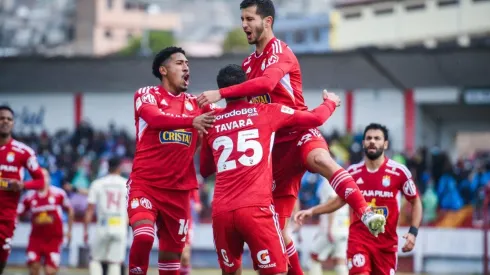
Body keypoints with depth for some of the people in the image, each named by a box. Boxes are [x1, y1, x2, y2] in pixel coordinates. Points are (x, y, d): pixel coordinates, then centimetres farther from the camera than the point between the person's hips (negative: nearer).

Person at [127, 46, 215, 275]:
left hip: (178, 189, 5)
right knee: (143, 236, -26)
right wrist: (191, 121, -38)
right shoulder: (146, 94, -2)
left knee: (172, 253, 7)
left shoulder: (195, 104, 14)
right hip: (145, 183, -5)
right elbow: (155, 118, -23)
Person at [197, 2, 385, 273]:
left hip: (298, 132, -8)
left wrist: (220, 93, -32)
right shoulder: (249, 63, 18)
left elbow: (266, 83, -29)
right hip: (275, 144, 8)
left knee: (319, 159, -42)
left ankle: (366, 214, -54)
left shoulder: (280, 52, -8)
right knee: (276, 223, 5)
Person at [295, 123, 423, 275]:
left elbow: (415, 202, 5)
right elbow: (340, 200, 18)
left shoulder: (399, 172, -5)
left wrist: (413, 232, -7)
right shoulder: (353, 172, 3)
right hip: (359, 238, 0)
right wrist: (311, 211, 8)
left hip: (387, 241, 0)